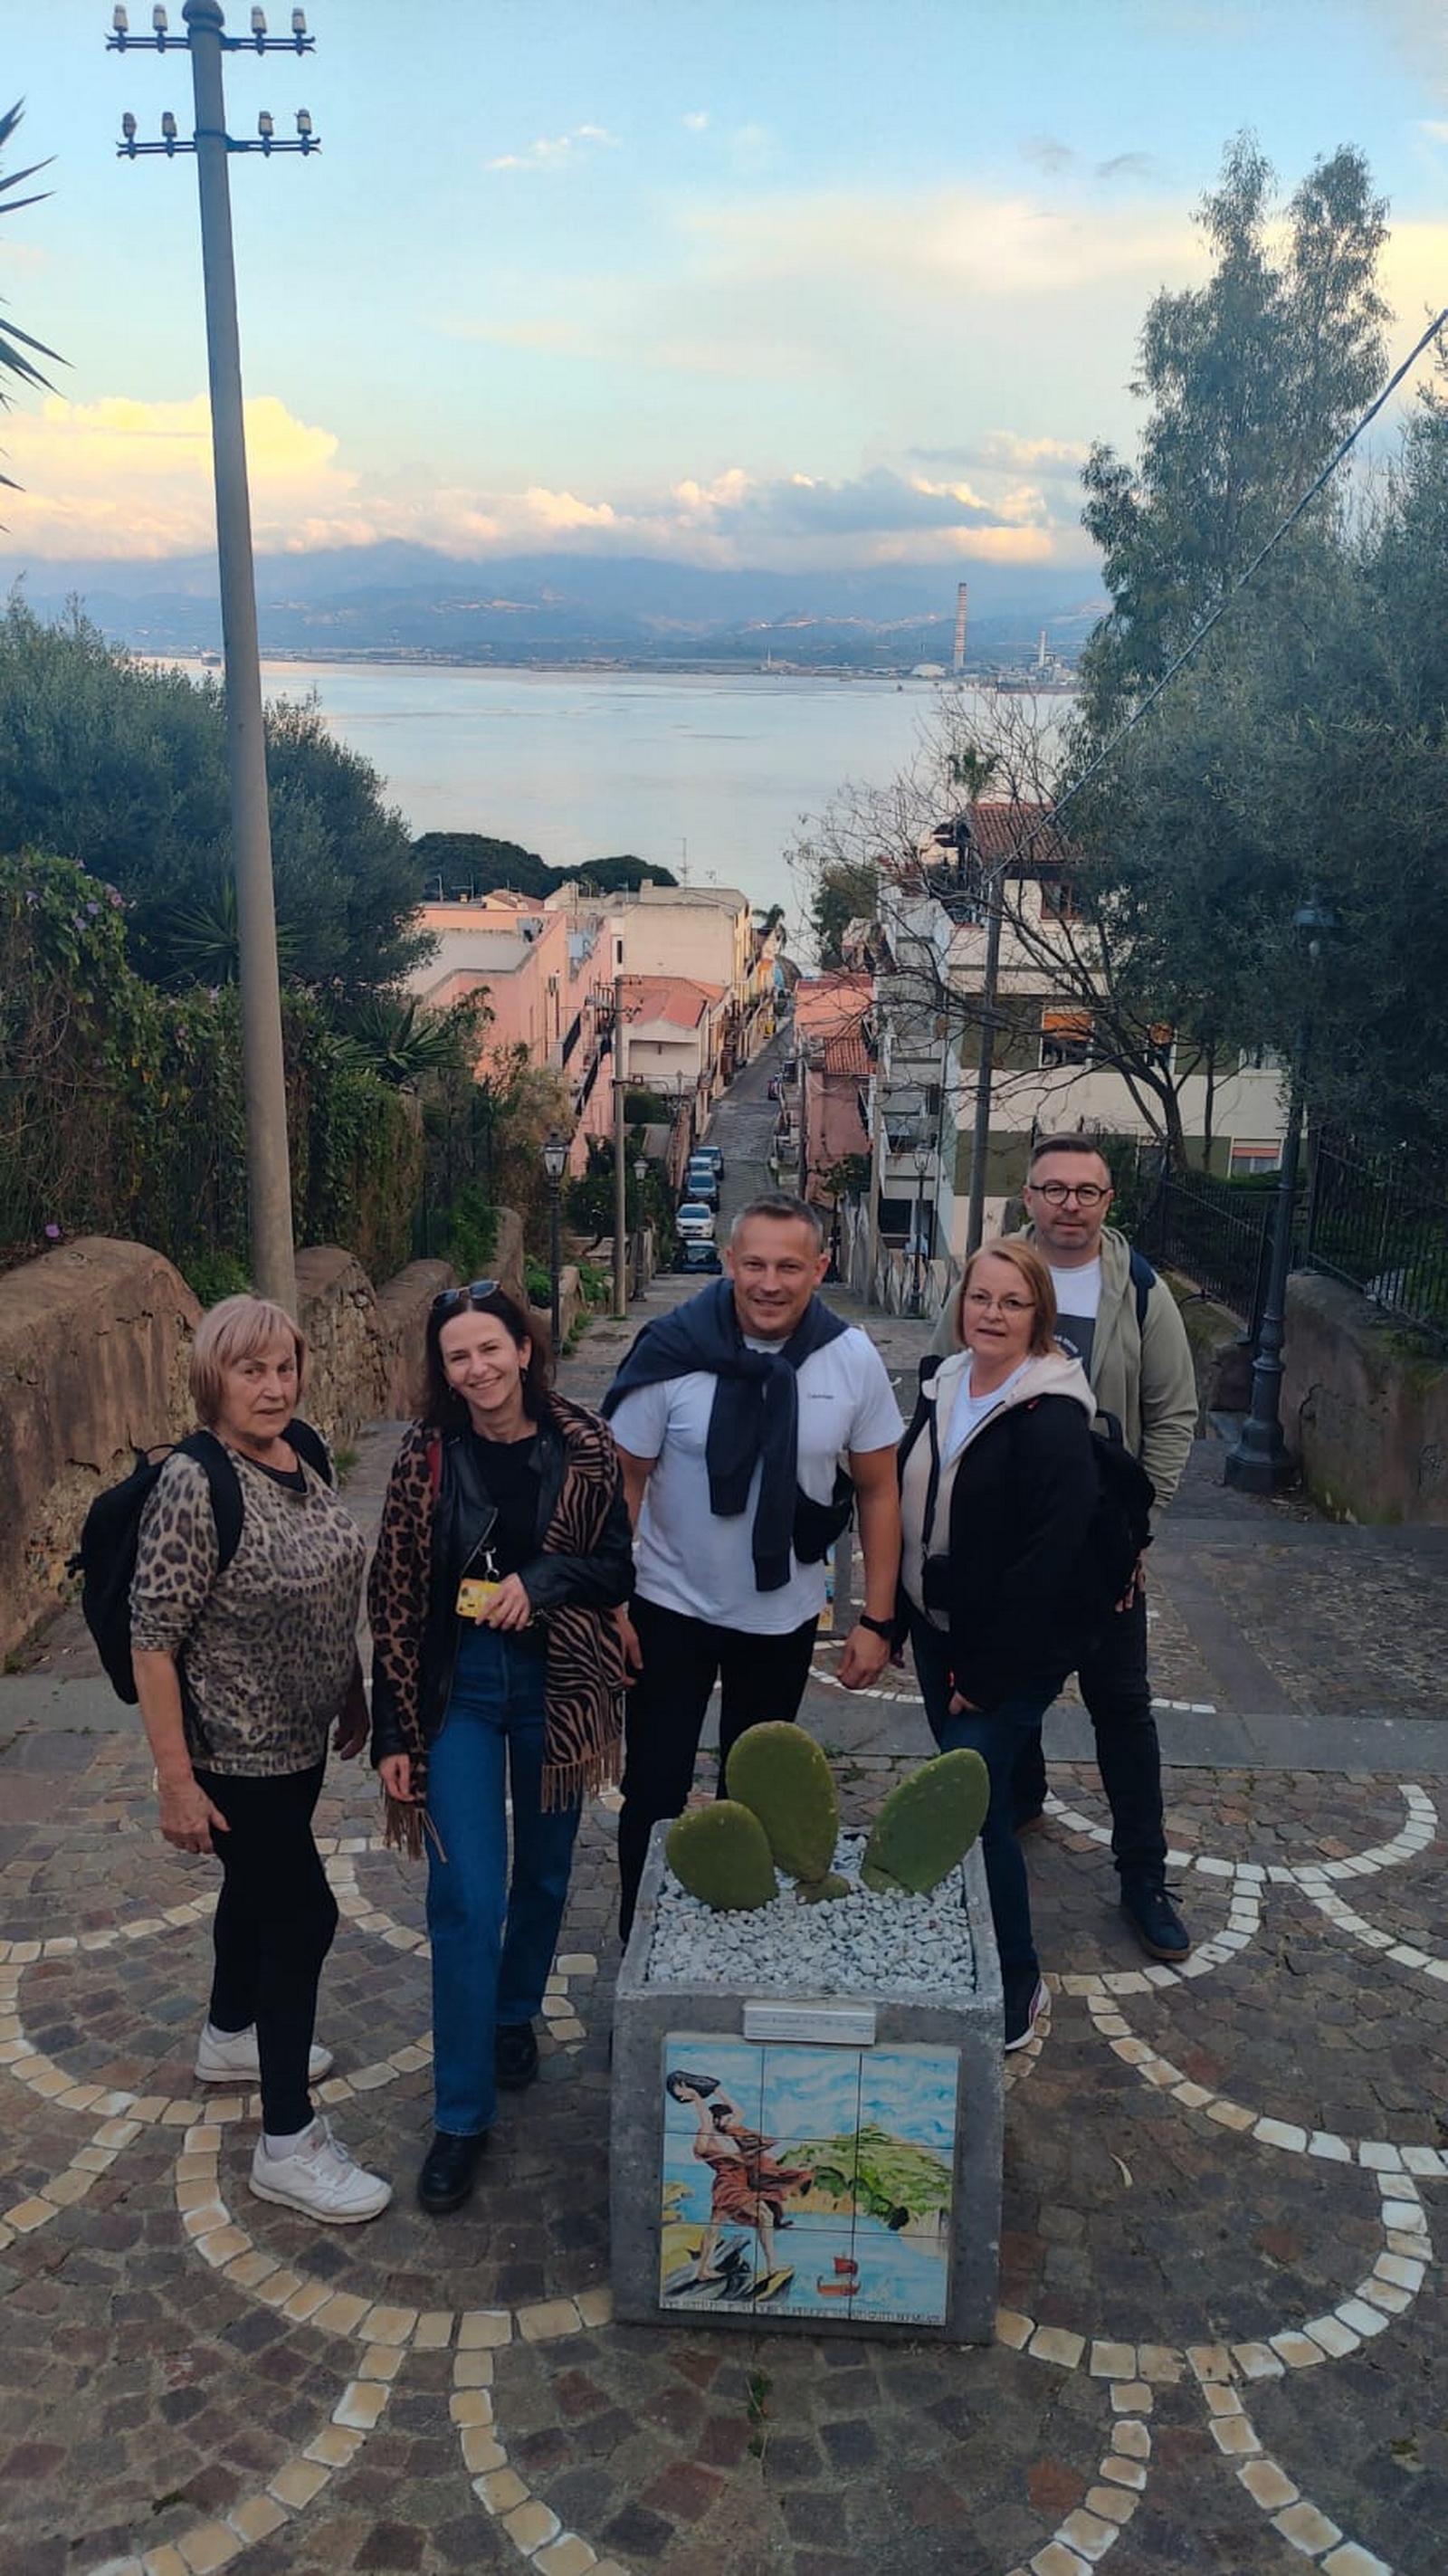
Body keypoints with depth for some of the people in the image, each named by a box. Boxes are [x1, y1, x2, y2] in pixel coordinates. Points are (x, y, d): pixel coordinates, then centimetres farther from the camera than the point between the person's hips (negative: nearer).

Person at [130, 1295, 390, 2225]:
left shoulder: (299, 1458, -2)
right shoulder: (193, 1485, -25)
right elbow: (153, 1639, -23)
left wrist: (354, 1692, 17)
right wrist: (176, 1781, -21)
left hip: (300, 1734, 8)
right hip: (235, 1754, -8)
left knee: (259, 1887, 25)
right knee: (304, 1915, -1)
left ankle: (231, 2037, 50)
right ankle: (289, 2145, 14)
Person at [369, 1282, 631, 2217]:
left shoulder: (584, 1447, -8)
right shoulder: (428, 1456, -8)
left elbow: (620, 1566, -1)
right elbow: (395, 1598, -5)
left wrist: (544, 1580, -21)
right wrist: (395, 1733, -5)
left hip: (559, 1684, 1)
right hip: (459, 1688, -1)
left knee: (545, 1874, 18)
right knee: (467, 1899, -5)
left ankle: (515, 2014, 47)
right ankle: (462, 2114, 9)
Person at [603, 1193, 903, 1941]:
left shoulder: (853, 1358, -13)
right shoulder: (672, 1348, -19)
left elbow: (878, 1491, -3)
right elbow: (623, 1482, -10)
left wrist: (876, 1619, -4)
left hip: (785, 1618, 2)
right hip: (672, 1608, -2)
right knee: (656, 1790, 7)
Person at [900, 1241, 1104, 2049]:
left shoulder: (1051, 1419, -19)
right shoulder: (944, 1390, 5)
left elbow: (1048, 1559, -21)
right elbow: (907, 1505, 14)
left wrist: (988, 1672, -18)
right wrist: (897, 1618, 11)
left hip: (1012, 1655, -7)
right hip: (938, 1634, 7)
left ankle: (1016, 1985, 12)